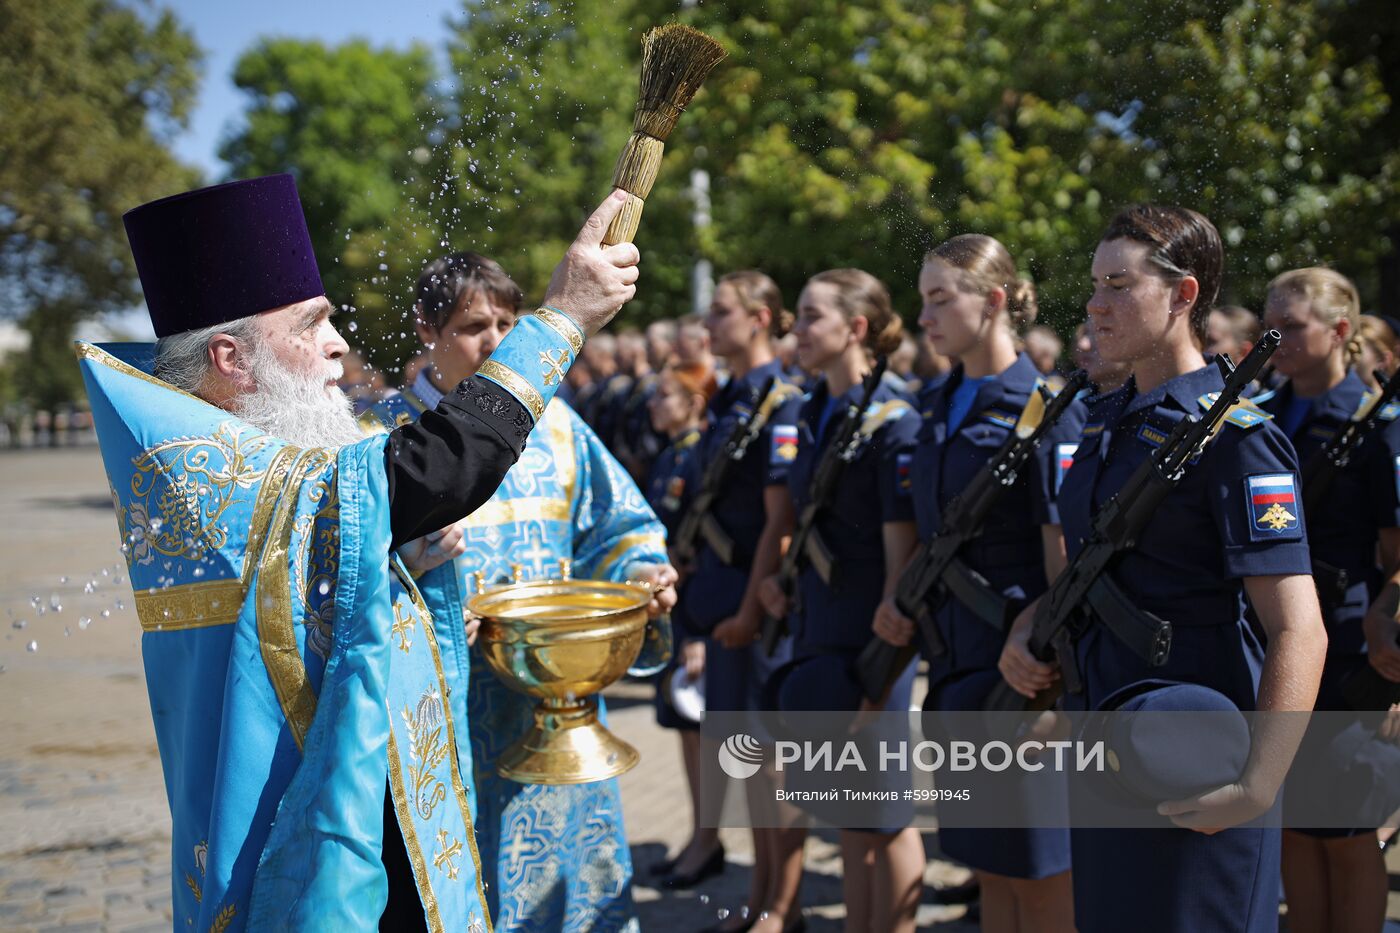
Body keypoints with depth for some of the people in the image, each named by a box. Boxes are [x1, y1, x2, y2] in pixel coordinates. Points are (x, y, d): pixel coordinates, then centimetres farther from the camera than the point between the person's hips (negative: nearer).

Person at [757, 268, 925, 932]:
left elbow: (901, 554, -16)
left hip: (870, 642, -7)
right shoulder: (813, 415, 9)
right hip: (818, 635, 8)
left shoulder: (892, 422, -13)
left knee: (884, 817, 3)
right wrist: (788, 580, 4)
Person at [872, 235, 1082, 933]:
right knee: (987, 866, 15)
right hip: (955, 661, 7)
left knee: (1039, 874, 2)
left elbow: (1064, 560, -15)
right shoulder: (941, 409, 11)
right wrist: (903, 600, 2)